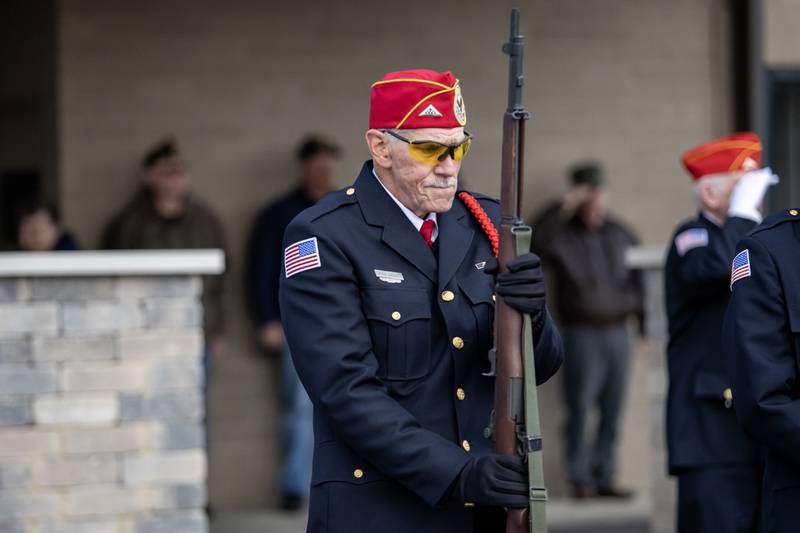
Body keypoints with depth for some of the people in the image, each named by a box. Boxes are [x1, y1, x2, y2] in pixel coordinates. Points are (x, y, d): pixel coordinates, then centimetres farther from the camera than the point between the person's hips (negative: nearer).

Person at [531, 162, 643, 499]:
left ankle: (604, 477, 13)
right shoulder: (563, 235, 0)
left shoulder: (620, 235, 13)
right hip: (582, 333, -4)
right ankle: (580, 479, -1)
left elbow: (639, 282, 19)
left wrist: (646, 324, 15)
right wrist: (563, 209, -26)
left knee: (612, 411, 6)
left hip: (617, 331, 4)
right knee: (581, 408, -7)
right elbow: (535, 240, -21)